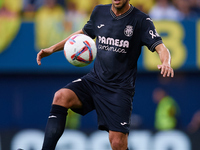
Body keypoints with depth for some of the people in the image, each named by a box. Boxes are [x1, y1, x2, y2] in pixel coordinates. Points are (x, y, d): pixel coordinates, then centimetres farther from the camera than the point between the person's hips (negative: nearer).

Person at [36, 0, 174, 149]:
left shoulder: (141, 20, -6)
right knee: (61, 97, -24)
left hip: (120, 88, -4)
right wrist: (52, 49, 20)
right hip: (94, 80, 4)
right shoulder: (99, 12, 8)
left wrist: (166, 63, -38)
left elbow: (161, 48, -15)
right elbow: (82, 33, 25)